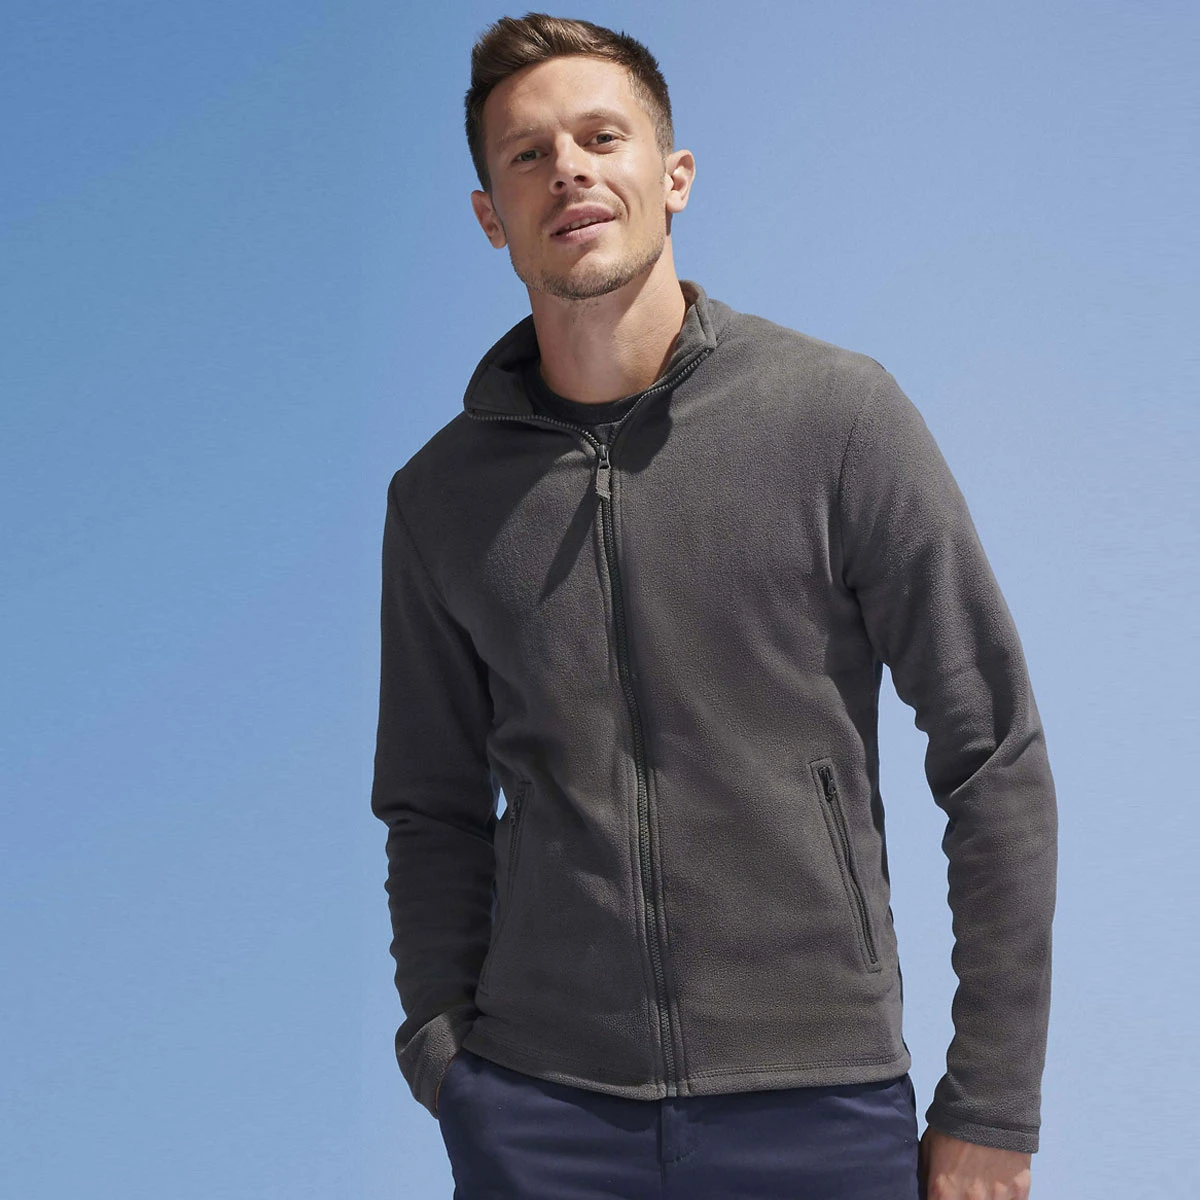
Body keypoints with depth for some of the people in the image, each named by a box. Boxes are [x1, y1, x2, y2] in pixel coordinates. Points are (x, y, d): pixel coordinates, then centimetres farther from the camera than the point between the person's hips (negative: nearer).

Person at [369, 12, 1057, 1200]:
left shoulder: (838, 412, -4)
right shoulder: (440, 496, 5)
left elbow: (994, 760, -4)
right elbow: (433, 812, 12)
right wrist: (444, 1058, 0)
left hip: (819, 1100, -1)